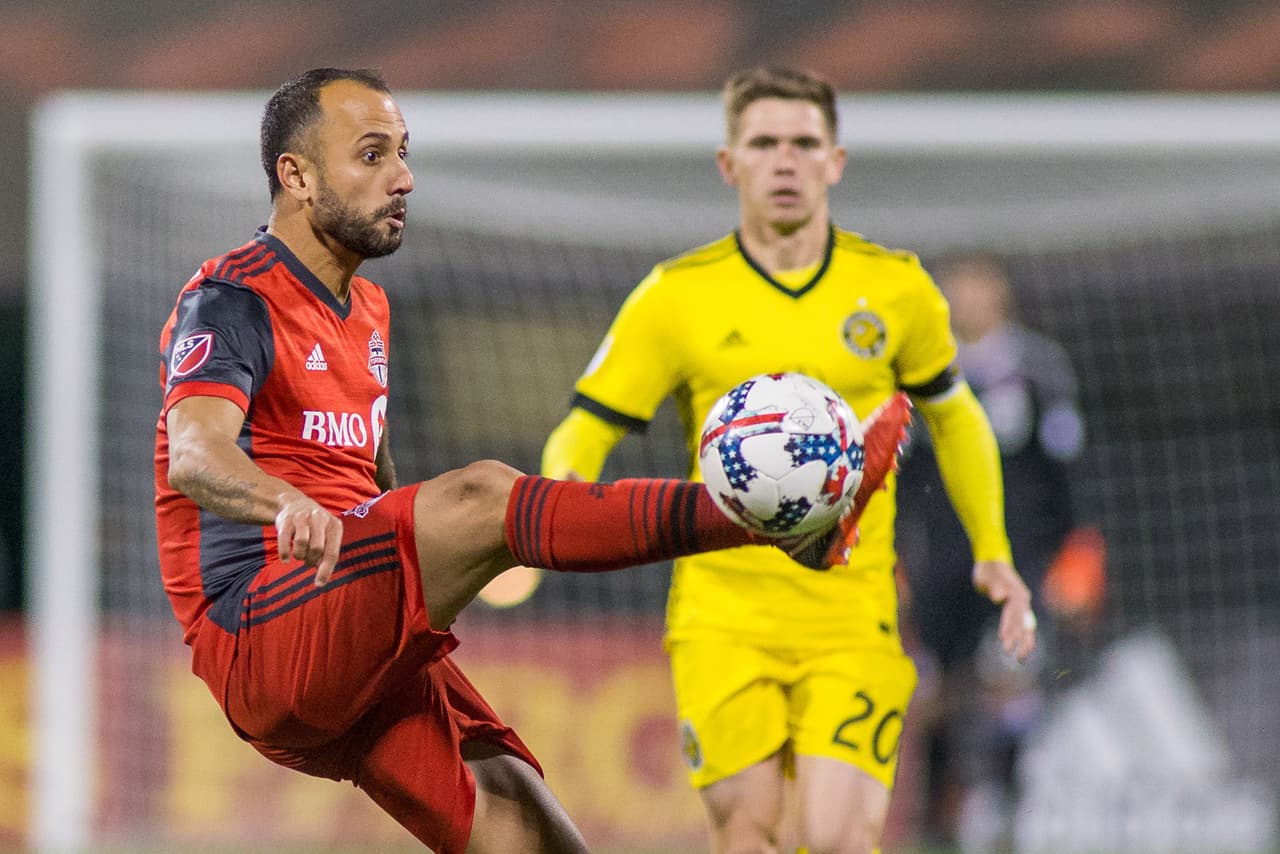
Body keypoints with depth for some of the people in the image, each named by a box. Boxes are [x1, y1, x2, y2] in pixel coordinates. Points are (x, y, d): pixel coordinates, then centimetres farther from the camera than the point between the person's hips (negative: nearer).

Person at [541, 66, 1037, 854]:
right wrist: (564, 492, -19)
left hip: (852, 622, 0)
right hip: (724, 618, 0)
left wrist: (993, 553, 15)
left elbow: (955, 417, 23)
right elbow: (584, 432, 4)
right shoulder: (677, 295, 2)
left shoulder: (896, 288, 7)